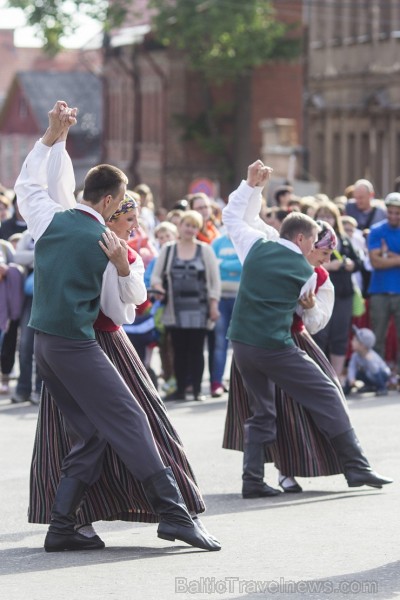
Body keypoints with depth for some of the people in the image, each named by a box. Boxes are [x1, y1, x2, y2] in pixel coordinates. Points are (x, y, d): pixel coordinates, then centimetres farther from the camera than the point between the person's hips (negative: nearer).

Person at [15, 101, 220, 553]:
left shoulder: (50, 219, 3)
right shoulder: (106, 245, -9)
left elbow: (27, 184, 26)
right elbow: (117, 312, -1)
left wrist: (51, 138, 24)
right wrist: (123, 271, -7)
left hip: (42, 341, 7)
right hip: (76, 345, -7)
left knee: (90, 434, 11)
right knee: (128, 420, -10)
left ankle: (61, 528, 6)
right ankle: (173, 513, -20)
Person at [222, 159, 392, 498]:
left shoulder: (256, 246, 6)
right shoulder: (306, 273, -1)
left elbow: (233, 216, 20)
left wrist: (252, 185, 21)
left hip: (241, 342, 5)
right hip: (275, 347, -5)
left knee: (262, 413, 16)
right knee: (327, 396, 2)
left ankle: (253, 480, 6)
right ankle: (356, 467, -1)